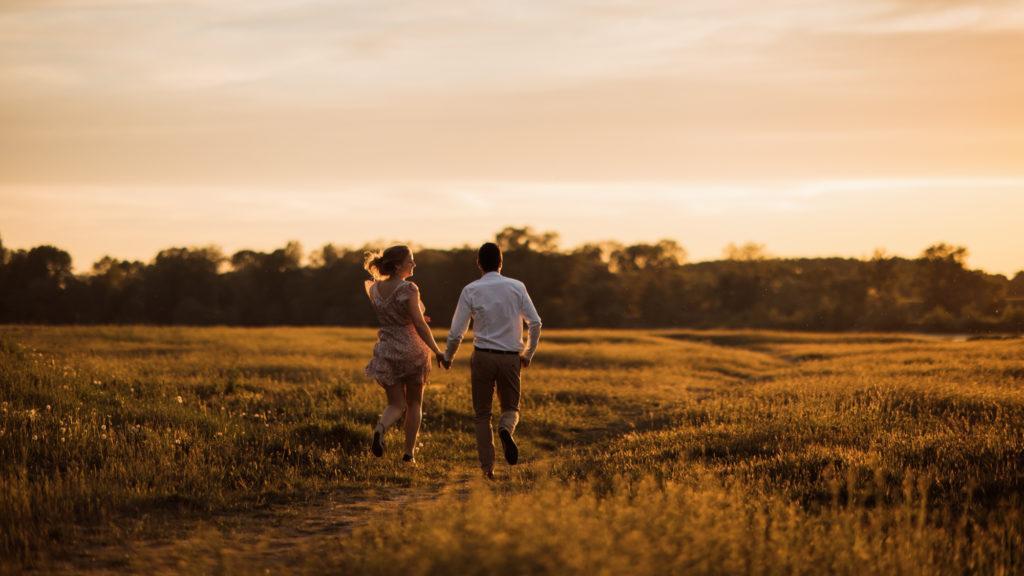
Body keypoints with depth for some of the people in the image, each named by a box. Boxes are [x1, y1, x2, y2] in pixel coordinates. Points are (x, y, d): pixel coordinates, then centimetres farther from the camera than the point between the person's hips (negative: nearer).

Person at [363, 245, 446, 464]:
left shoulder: (374, 288, 2)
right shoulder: (408, 289, -16)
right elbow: (420, 325, -19)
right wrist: (437, 352, -11)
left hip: (386, 351, 4)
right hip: (412, 350, -4)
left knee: (396, 405, 10)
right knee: (414, 403, 16)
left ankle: (380, 429, -22)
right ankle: (409, 452, 15)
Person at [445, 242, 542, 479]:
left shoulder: (471, 290, -2)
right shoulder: (517, 287, 2)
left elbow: (457, 332, -1)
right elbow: (535, 322, -2)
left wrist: (448, 357, 15)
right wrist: (529, 354, 11)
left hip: (483, 356, -1)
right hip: (511, 357, 1)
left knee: (482, 414, 10)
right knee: (511, 407, 16)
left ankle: (487, 467, 1)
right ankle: (506, 429, -19)